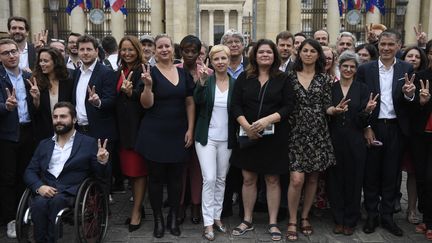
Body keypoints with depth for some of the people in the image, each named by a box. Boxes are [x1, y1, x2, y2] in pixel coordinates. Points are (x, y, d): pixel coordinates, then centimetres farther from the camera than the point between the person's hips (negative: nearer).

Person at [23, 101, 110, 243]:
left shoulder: (89, 143, 10)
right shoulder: (44, 144, 21)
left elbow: (99, 174, 8)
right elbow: (29, 172, 15)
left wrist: (102, 162, -16)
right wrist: (39, 187, -7)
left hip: (73, 193, -2)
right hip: (46, 192, 3)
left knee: (57, 200, -34)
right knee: (39, 204, -31)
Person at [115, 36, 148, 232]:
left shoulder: (143, 71, -8)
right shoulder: (119, 72, 14)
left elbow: (140, 95, -21)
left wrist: (130, 91, -38)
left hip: (138, 125, -7)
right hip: (123, 126, 7)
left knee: (138, 169, -1)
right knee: (129, 168, 13)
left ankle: (137, 212, 9)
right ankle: (138, 207, 26)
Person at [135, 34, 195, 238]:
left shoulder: (183, 73, 6)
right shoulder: (150, 72, -4)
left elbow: (190, 103, 8)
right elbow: (146, 104, -11)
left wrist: (190, 129, 1)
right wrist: (148, 85, -28)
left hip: (178, 134, 3)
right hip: (155, 134, -3)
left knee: (175, 177, 9)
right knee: (156, 177, 6)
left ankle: (173, 218, 24)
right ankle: (158, 219, 20)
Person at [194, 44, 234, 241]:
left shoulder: (235, 83, 1)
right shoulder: (206, 80, -4)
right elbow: (198, 101, -19)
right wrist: (202, 82, -33)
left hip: (226, 139, 3)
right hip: (207, 137, -3)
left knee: (221, 179, 12)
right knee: (209, 179, -8)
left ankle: (217, 217, 26)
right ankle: (207, 223, 3)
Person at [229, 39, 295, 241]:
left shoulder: (282, 79, 3)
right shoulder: (244, 78, 6)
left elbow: (289, 106, -5)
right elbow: (235, 105, 0)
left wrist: (268, 120, -19)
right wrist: (246, 126, -15)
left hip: (274, 137, -1)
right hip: (247, 135, 1)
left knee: (272, 179, 5)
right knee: (248, 179, 8)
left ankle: (273, 223, 17)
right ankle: (247, 221, 21)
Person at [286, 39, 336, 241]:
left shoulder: (324, 78, 6)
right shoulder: (290, 76, 3)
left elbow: (326, 106, 3)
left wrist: (335, 109, -18)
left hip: (318, 133, 2)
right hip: (296, 133, -2)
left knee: (312, 178, 8)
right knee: (297, 178, -11)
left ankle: (305, 217, 25)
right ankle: (292, 221, 6)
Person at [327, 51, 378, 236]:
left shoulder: (362, 89, 2)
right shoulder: (330, 88, 3)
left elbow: (363, 122, -3)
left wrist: (367, 110, -20)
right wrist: (334, 111, -15)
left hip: (354, 142, 0)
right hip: (334, 141, 1)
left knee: (353, 181, 6)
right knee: (335, 180, 6)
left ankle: (350, 221, 22)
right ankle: (338, 220, 21)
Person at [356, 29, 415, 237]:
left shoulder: (406, 69, 3)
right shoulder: (365, 69, 0)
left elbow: (409, 102, 0)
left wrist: (409, 94, -22)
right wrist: (365, 128, -8)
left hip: (396, 128, 1)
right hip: (372, 128, -1)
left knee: (391, 174, 10)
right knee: (371, 173, 8)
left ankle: (387, 216, 23)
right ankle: (371, 215, 21)